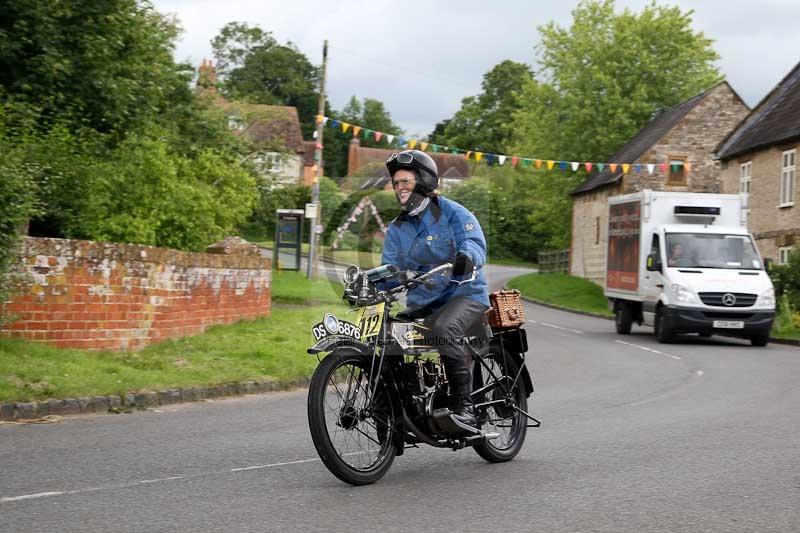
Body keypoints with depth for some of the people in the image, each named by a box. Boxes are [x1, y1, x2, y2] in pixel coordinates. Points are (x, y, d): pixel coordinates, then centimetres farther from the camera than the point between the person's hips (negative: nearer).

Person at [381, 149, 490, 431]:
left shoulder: (453, 213, -4)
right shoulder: (396, 229, 14)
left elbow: (475, 244, -19)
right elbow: (390, 268, 5)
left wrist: (465, 257, -44)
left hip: (464, 294, -7)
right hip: (421, 304, 7)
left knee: (444, 330, -37)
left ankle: (465, 406, -33)